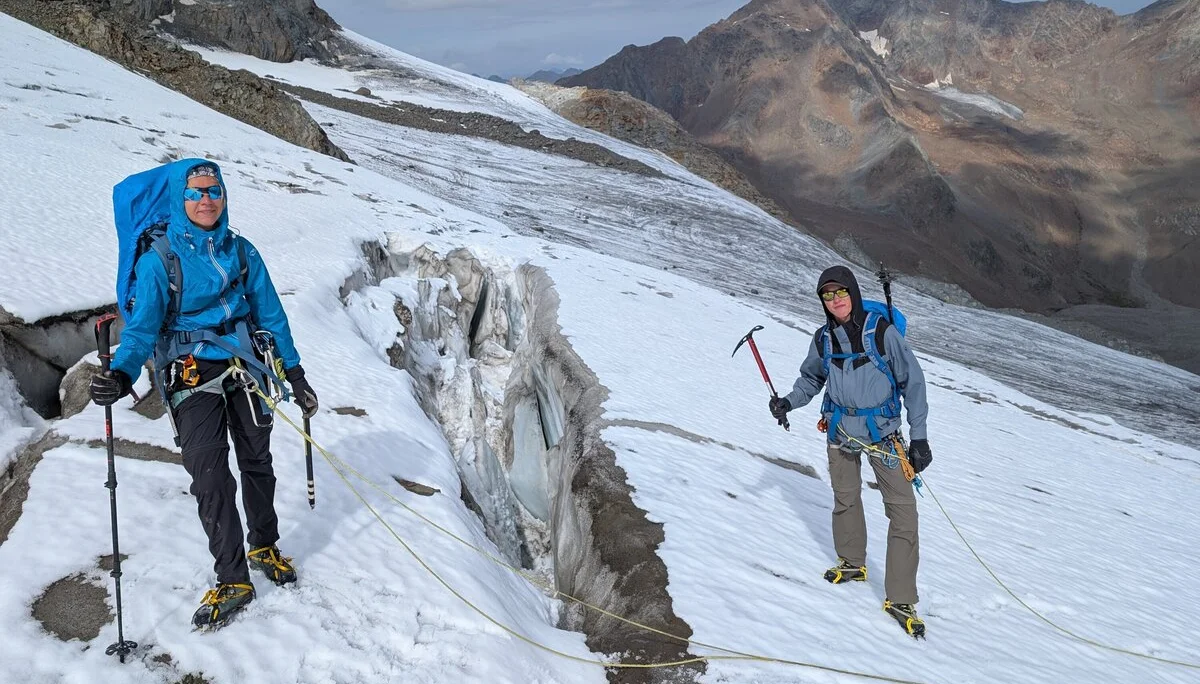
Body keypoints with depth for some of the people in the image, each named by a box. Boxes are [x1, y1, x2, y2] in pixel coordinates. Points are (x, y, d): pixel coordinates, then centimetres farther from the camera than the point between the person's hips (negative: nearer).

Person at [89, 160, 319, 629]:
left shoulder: (242, 252, 4)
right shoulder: (158, 260, -7)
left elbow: (271, 316, 9)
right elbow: (142, 327, -12)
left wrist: (295, 375, 10)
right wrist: (121, 375, -31)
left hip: (247, 367, 4)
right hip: (194, 377, -3)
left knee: (257, 463, 14)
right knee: (210, 479, -8)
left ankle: (264, 547, 35)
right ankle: (232, 580, 4)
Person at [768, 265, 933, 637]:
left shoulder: (881, 331, -15)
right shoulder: (824, 338, -2)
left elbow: (912, 381, -9)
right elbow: (811, 378, 16)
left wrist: (919, 437, -10)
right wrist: (788, 401, -4)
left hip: (882, 432, -4)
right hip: (840, 431, 4)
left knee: (903, 511, -8)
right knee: (845, 499, 18)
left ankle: (900, 599, 1)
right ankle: (852, 563, 42)